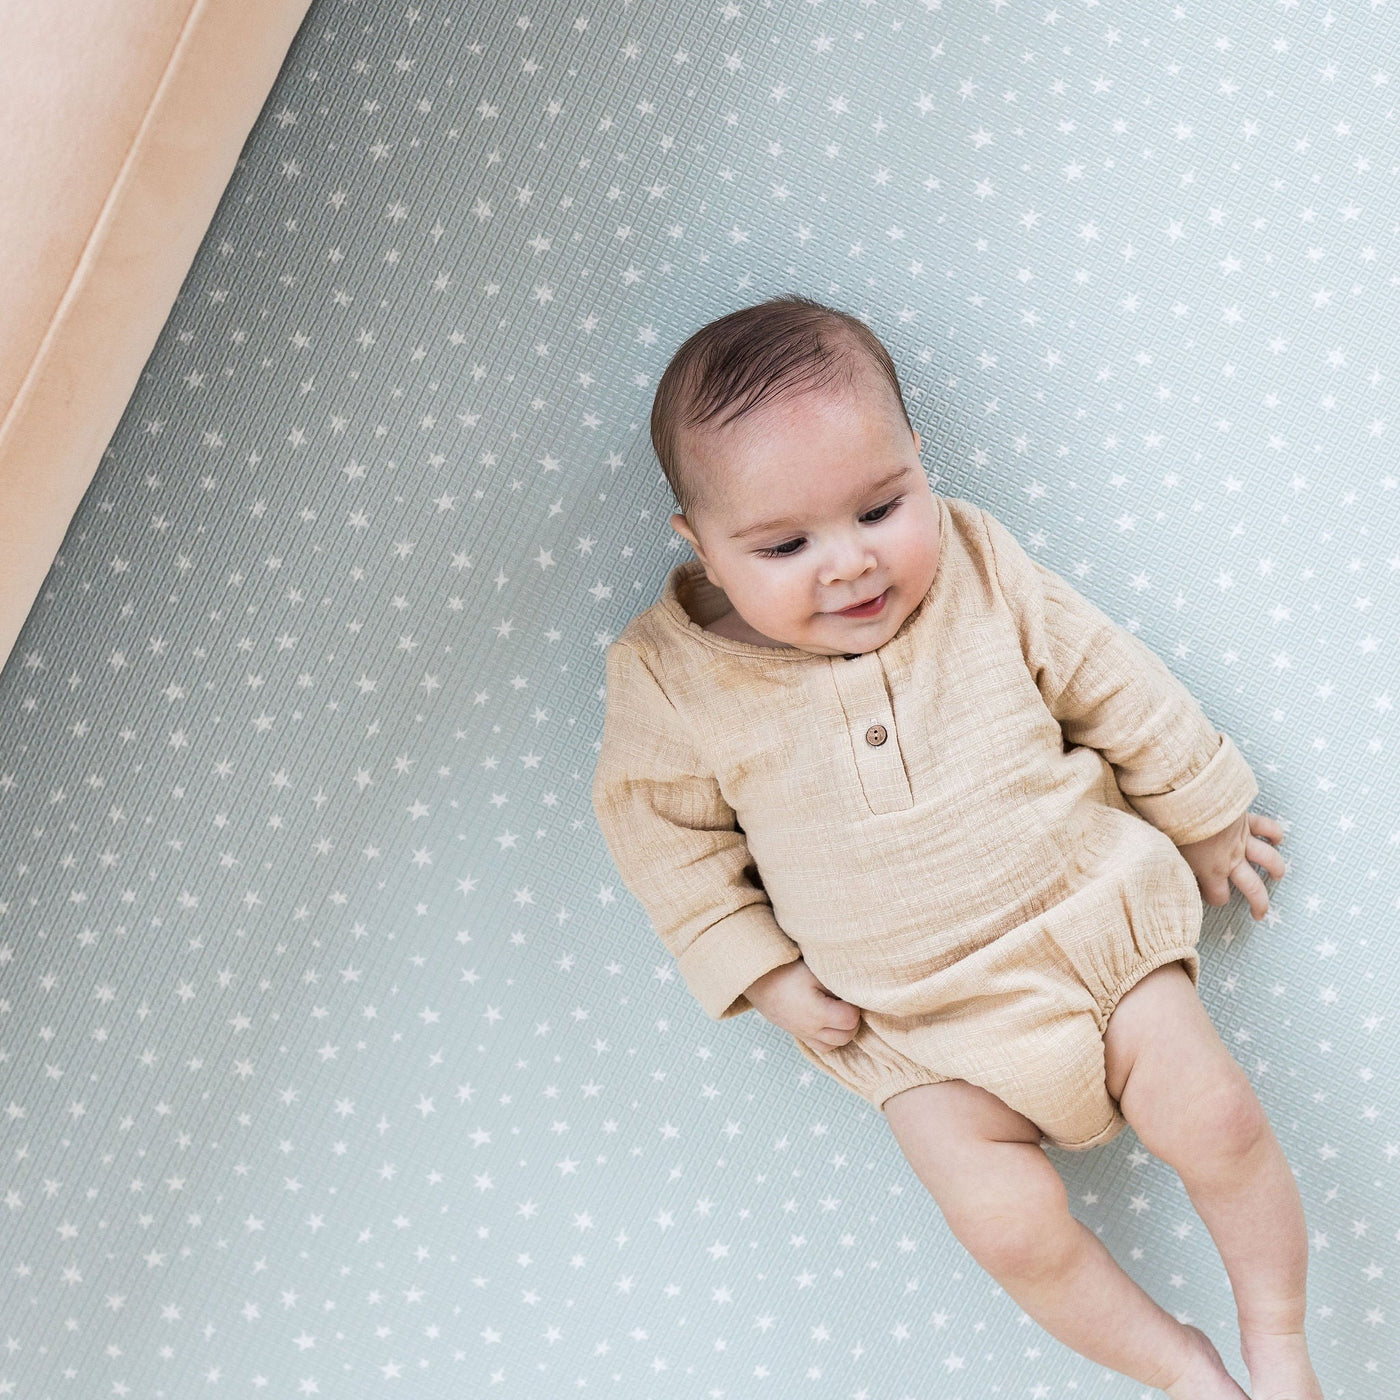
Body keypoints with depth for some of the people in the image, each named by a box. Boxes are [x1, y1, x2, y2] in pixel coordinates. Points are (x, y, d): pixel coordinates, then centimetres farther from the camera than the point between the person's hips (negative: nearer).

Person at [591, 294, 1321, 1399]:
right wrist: (766, 977, -6)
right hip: (920, 1025, 0)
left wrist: (1204, 815, 12)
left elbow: (1112, 684, 3)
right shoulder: (675, 679, -14)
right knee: (1011, 1227, -11)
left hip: (1089, 923, 1)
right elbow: (667, 831, -1)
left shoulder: (977, 566, -9)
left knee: (1220, 1122, -6)